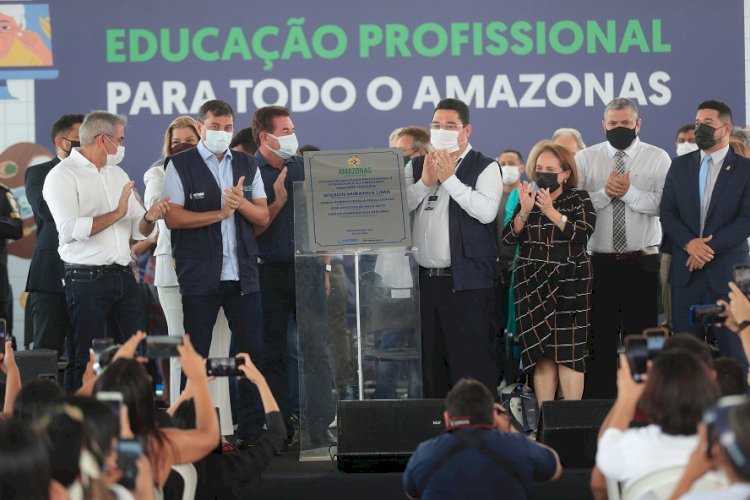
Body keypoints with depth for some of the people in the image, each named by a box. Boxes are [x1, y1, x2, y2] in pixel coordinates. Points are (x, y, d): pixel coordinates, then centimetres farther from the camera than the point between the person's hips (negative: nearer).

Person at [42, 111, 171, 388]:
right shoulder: (63, 175, -6)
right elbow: (70, 229, -19)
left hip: (123, 277, 7)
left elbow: (138, 231, 16)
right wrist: (116, 214, -17)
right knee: (89, 361, -1)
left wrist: (149, 217, -7)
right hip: (86, 279, -6)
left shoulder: (118, 175, 17)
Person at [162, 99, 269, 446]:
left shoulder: (247, 166, 13)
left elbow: (263, 217, 9)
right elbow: (172, 218, -9)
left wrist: (241, 203, -11)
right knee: (196, 355, 2)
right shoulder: (180, 165, 0)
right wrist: (219, 213, -13)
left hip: (242, 273, 4)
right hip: (199, 274, -4)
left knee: (252, 350, 2)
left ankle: (251, 429, 9)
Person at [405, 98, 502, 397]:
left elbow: (486, 211, -16)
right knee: (428, 356, 10)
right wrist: (425, 182, -8)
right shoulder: (416, 167, 14)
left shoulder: (485, 168, 0)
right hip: (422, 277, 5)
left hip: (465, 279, -5)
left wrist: (449, 178, -12)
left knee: (472, 358, -6)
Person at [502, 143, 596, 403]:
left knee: (568, 352, -7)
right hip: (532, 286, 3)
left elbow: (582, 234, -13)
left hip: (568, 285, -3)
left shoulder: (579, 200, 3)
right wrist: (524, 211, -12)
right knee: (541, 354, 1)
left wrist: (551, 212, -18)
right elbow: (508, 237, 3)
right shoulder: (528, 199, 13)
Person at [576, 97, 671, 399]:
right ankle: (599, 400, 10)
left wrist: (628, 192, -20)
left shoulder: (657, 158, 2)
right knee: (600, 338, 4)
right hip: (599, 262, 1)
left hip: (642, 263, -1)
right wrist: (605, 192, -17)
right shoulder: (585, 159, 6)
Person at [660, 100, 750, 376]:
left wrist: (710, 247, -15)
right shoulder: (680, 166, 11)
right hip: (685, 270, 3)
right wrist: (689, 243, -12)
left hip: (727, 270, -3)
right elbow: (667, 212, 6)